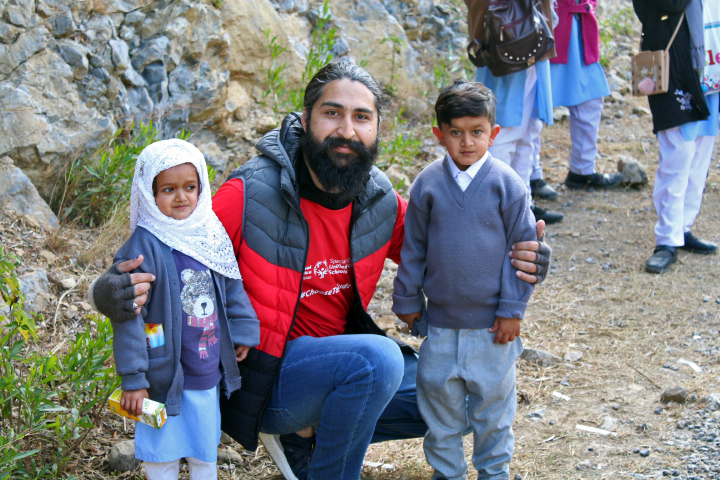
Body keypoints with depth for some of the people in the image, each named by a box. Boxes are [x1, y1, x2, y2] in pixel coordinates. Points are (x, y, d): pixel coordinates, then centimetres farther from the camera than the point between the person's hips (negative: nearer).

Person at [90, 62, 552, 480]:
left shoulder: (381, 201, -4)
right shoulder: (250, 196, -21)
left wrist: (515, 260, -11)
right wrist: (118, 288, -41)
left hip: (337, 359, 7)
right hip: (260, 375, -7)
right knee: (376, 358, -33)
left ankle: (307, 434, 10)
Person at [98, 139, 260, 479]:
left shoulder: (212, 236, 0)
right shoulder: (144, 247, -18)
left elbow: (232, 288, 15)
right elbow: (127, 316, -17)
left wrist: (243, 332, 16)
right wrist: (132, 379, -17)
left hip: (207, 373, 6)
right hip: (165, 375, -5)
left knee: (205, 452, 20)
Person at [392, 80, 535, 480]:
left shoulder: (507, 184, -9)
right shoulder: (428, 184, -3)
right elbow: (413, 248, 6)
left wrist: (512, 309, -6)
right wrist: (407, 300, 9)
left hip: (492, 322, -2)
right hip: (440, 318, 2)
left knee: (493, 396, 11)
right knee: (438, 395, 11)